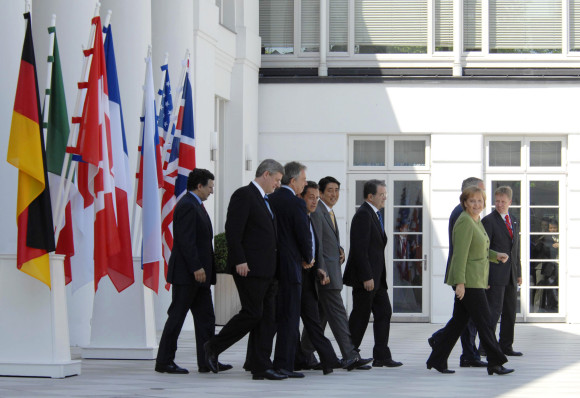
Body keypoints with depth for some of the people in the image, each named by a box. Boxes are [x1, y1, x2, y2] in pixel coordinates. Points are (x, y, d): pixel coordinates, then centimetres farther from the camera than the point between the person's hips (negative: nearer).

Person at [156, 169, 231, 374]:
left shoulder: (195, 205, 19)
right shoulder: (187, 206, -14)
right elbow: (186, 240, -21)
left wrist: (202, 268, 16)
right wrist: (196, 268, -23)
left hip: (198, 273, 10)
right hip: (186, 273, -10)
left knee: (205, 317, 8)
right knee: (177, 316, -5)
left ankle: (207, 361, 9)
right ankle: (164, 361, 1)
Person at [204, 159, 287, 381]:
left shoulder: (265, 200, 21)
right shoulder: (244, 195, -8)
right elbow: (233, 230, -16)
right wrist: (239, 261, -20)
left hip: (266, 271, 9)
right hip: (249, 269, -9)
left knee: (267, 317, 4)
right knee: (252, 314, -9)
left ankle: (261, 367, 5)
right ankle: (213, 348, 7)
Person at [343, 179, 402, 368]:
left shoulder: (375, 214, 17)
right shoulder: (363, 215, -15)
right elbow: (360, 248, -21)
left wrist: (377, 276, 16)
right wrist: (367, 277, -23)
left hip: (376, 277, 10)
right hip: (365, 277, -10)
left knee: (384, 313, 8)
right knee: (360, 317, -3)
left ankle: (381, 356, 10)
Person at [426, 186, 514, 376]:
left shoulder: (477, 222, 16)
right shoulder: (464, 222, -14)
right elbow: (460, 253, -20)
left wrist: (495, 255, 11)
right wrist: (460, 282, -24)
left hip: (476, 280, 10)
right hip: (468, 280, -10)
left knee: (458, 321, 11)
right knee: (484, 321, -4)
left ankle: (437, 360, 14)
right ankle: (495, 363, 2)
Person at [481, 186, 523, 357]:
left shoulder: (514, 221, 15)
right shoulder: (488, 221, -6)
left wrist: (519, 273, 15)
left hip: (511, 275, 7)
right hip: (495, 275, -7)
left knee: (510, 312, 10)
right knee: (494, 310, -11)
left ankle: (506, 346, 18)